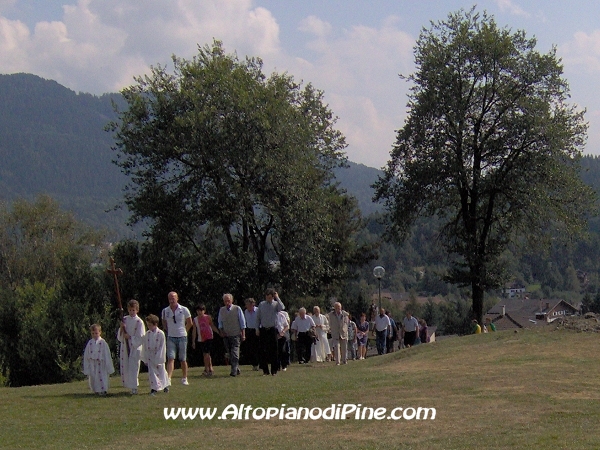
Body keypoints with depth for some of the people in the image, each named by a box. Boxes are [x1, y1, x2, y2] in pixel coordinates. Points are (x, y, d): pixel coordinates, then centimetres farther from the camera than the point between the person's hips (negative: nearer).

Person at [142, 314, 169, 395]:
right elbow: (144, 347, 6)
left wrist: (158, 358, -12)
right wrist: (145, 359, 3)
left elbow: (162, 347, -9)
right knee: (151, 372, -4)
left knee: (161, 372, 8)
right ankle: (154, 388, 2)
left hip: (158, 357, -3)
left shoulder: (160, 334, -11)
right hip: (150, 357, 3)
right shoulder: (147, 334, 1)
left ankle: (165, 385, 29)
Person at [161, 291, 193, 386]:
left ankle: (184, 379, 20)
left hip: (182, 337, -1)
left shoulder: (184, 310, -2)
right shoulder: (165, 311, 2)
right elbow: (164, 324, 18)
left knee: (183, 359, 6)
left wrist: (183, 331, 10)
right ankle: (168, 379, -21)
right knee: (170, 358, -12)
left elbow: (189, 323, 9)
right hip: (171, 338, 1)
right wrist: (168, 332, 10)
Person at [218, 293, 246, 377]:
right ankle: (237, 370, 17)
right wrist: (221, 330, 0)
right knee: (230, 354, 7)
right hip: (226, 335, 4)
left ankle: (234, 371, -16)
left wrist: (243, 335, -3)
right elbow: (220, 322, 18)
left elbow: (242, 322, 1)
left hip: (236, 335, -4)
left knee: (235, 353, -13)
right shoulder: (221, 310, 9)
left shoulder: (237, 309, -1)